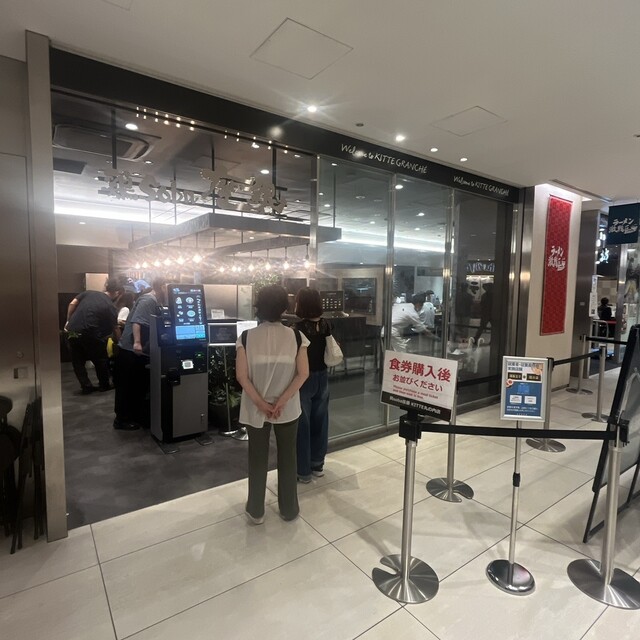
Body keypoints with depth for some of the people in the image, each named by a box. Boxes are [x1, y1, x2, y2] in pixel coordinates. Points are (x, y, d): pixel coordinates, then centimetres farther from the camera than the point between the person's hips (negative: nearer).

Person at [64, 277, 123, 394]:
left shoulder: (89, 293, 12)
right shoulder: (111, 307, 0)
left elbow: (72, 304, 6)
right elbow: (113, 330, 3)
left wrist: (68, 321, 15)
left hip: (72, 331, 5)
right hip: (89, 334, -4)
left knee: (78, 361, 18)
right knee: (101, 360, 16)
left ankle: (86, 386, 20)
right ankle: (104, 385, 27)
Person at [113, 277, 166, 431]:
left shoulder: (154, 302, 16)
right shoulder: (148, 300, -15)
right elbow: (136, 321, -26)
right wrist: (137, 342, -34)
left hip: (140, 352, 10)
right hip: (131, 350, -10)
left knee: (139, 386, 16)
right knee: (127, 386, 0)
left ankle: (136, 417, 26)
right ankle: (122, 419, 10)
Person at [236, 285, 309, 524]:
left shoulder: (246, 337, -9)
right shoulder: (296, 336, -8)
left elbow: (242, 375, -11)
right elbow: (303, 373, -11)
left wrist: (261, 403, -8)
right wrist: (282, 400, -10)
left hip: (255, 410, 0)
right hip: (288, 409, 0)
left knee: (258, 459, 17)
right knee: (287, 458, 17)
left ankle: (255, 511, 32)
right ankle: (289, 509, 32)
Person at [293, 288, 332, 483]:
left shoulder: (299, 328, -20)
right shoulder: (326, 325, -1)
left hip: (304, 379, -6)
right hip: (322, 377, 6)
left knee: (302, 424, 7)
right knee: (320, 420, 16)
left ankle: (303, 471, 18)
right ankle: (318, 464, 31)